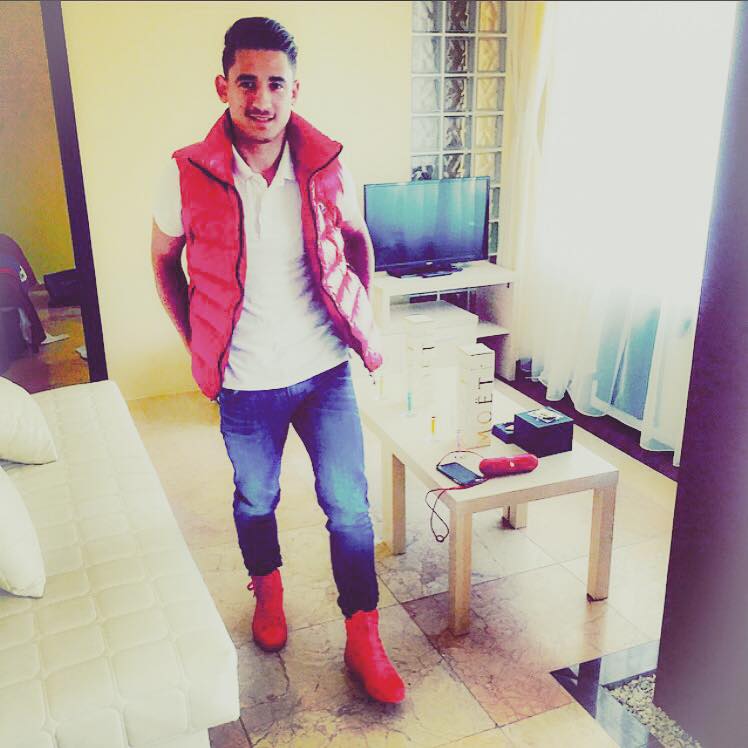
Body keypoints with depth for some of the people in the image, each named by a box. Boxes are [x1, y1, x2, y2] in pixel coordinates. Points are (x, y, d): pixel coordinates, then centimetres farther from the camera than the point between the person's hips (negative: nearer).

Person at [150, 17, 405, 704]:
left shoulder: (326, 166, -7)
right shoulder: (188, 175, -11)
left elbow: (358, 239, 11)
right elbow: (164, 259, 5)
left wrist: (365, 323, 6)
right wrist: (198, 346, 3)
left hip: (325, 370, 1)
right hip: (246, 383, 0)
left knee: (349, 504, 4)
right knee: (256, 500, 19)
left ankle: (364, 638, 21)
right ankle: (268, 589, 48)